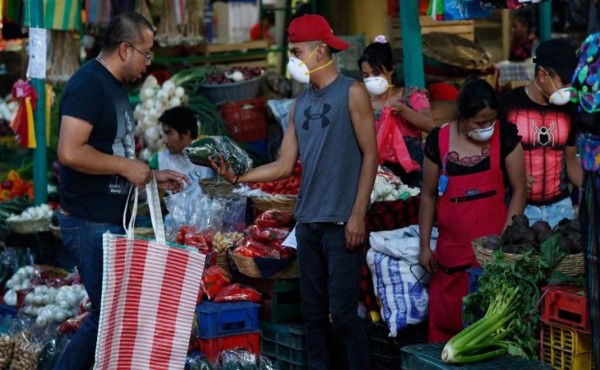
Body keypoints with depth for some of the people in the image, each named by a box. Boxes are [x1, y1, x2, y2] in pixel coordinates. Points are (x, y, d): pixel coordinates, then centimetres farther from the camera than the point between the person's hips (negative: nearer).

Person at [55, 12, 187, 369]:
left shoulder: (116, 86, 15)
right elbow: (70, 152, -26)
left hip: (113, 220, 10)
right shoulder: (88, 83, -16)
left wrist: (153, 175, 12)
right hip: (91, 224, -10)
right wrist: (126, 166, -18)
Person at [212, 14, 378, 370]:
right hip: (307, 222, 6)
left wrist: (358, 215, -13)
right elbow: (285, 165, 12)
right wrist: (239, 177, -1)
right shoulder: (301, 103, 14)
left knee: (343, 313, -8)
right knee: (313, 313, 9)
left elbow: (370, 155, -7)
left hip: (342, 222, -6)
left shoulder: (352, 92, -4)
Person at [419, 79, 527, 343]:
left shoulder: (505, 137, -4)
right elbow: (429, 195, 8)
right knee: (445, 316, 5)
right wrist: (424, 245, 8)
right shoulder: (439, 141, -1)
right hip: (452, 247, 2)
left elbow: (519, 189, -1)